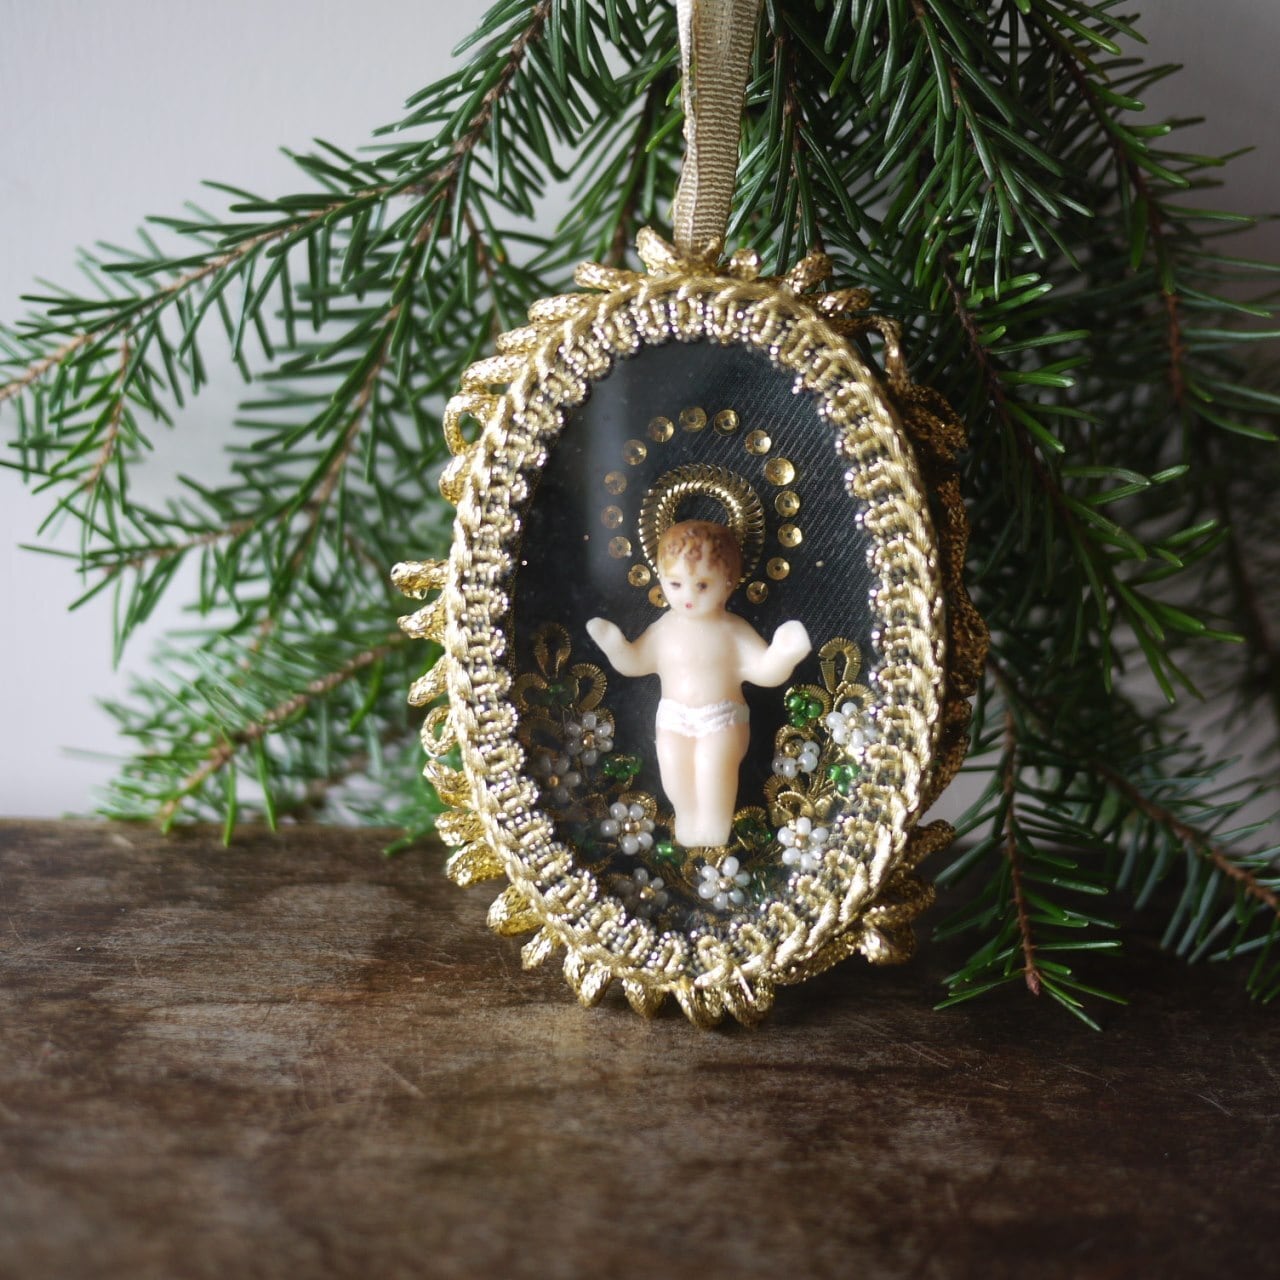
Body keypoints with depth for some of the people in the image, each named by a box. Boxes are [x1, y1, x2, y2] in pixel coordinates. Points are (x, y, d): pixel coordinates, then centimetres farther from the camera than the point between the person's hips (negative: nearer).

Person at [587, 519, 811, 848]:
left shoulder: (734, 631, -5)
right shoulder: (663, 629, 3)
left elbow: (763, 670, -10)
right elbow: (636, 662, 15)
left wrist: (783, 654, -30)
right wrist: (615, 645, -3)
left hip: (722, 717, -3)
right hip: (674, 717, 3)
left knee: (713, 759, -27)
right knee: (672, 760, -22)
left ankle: (714, 831, -9)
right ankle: (687, 818, 2)